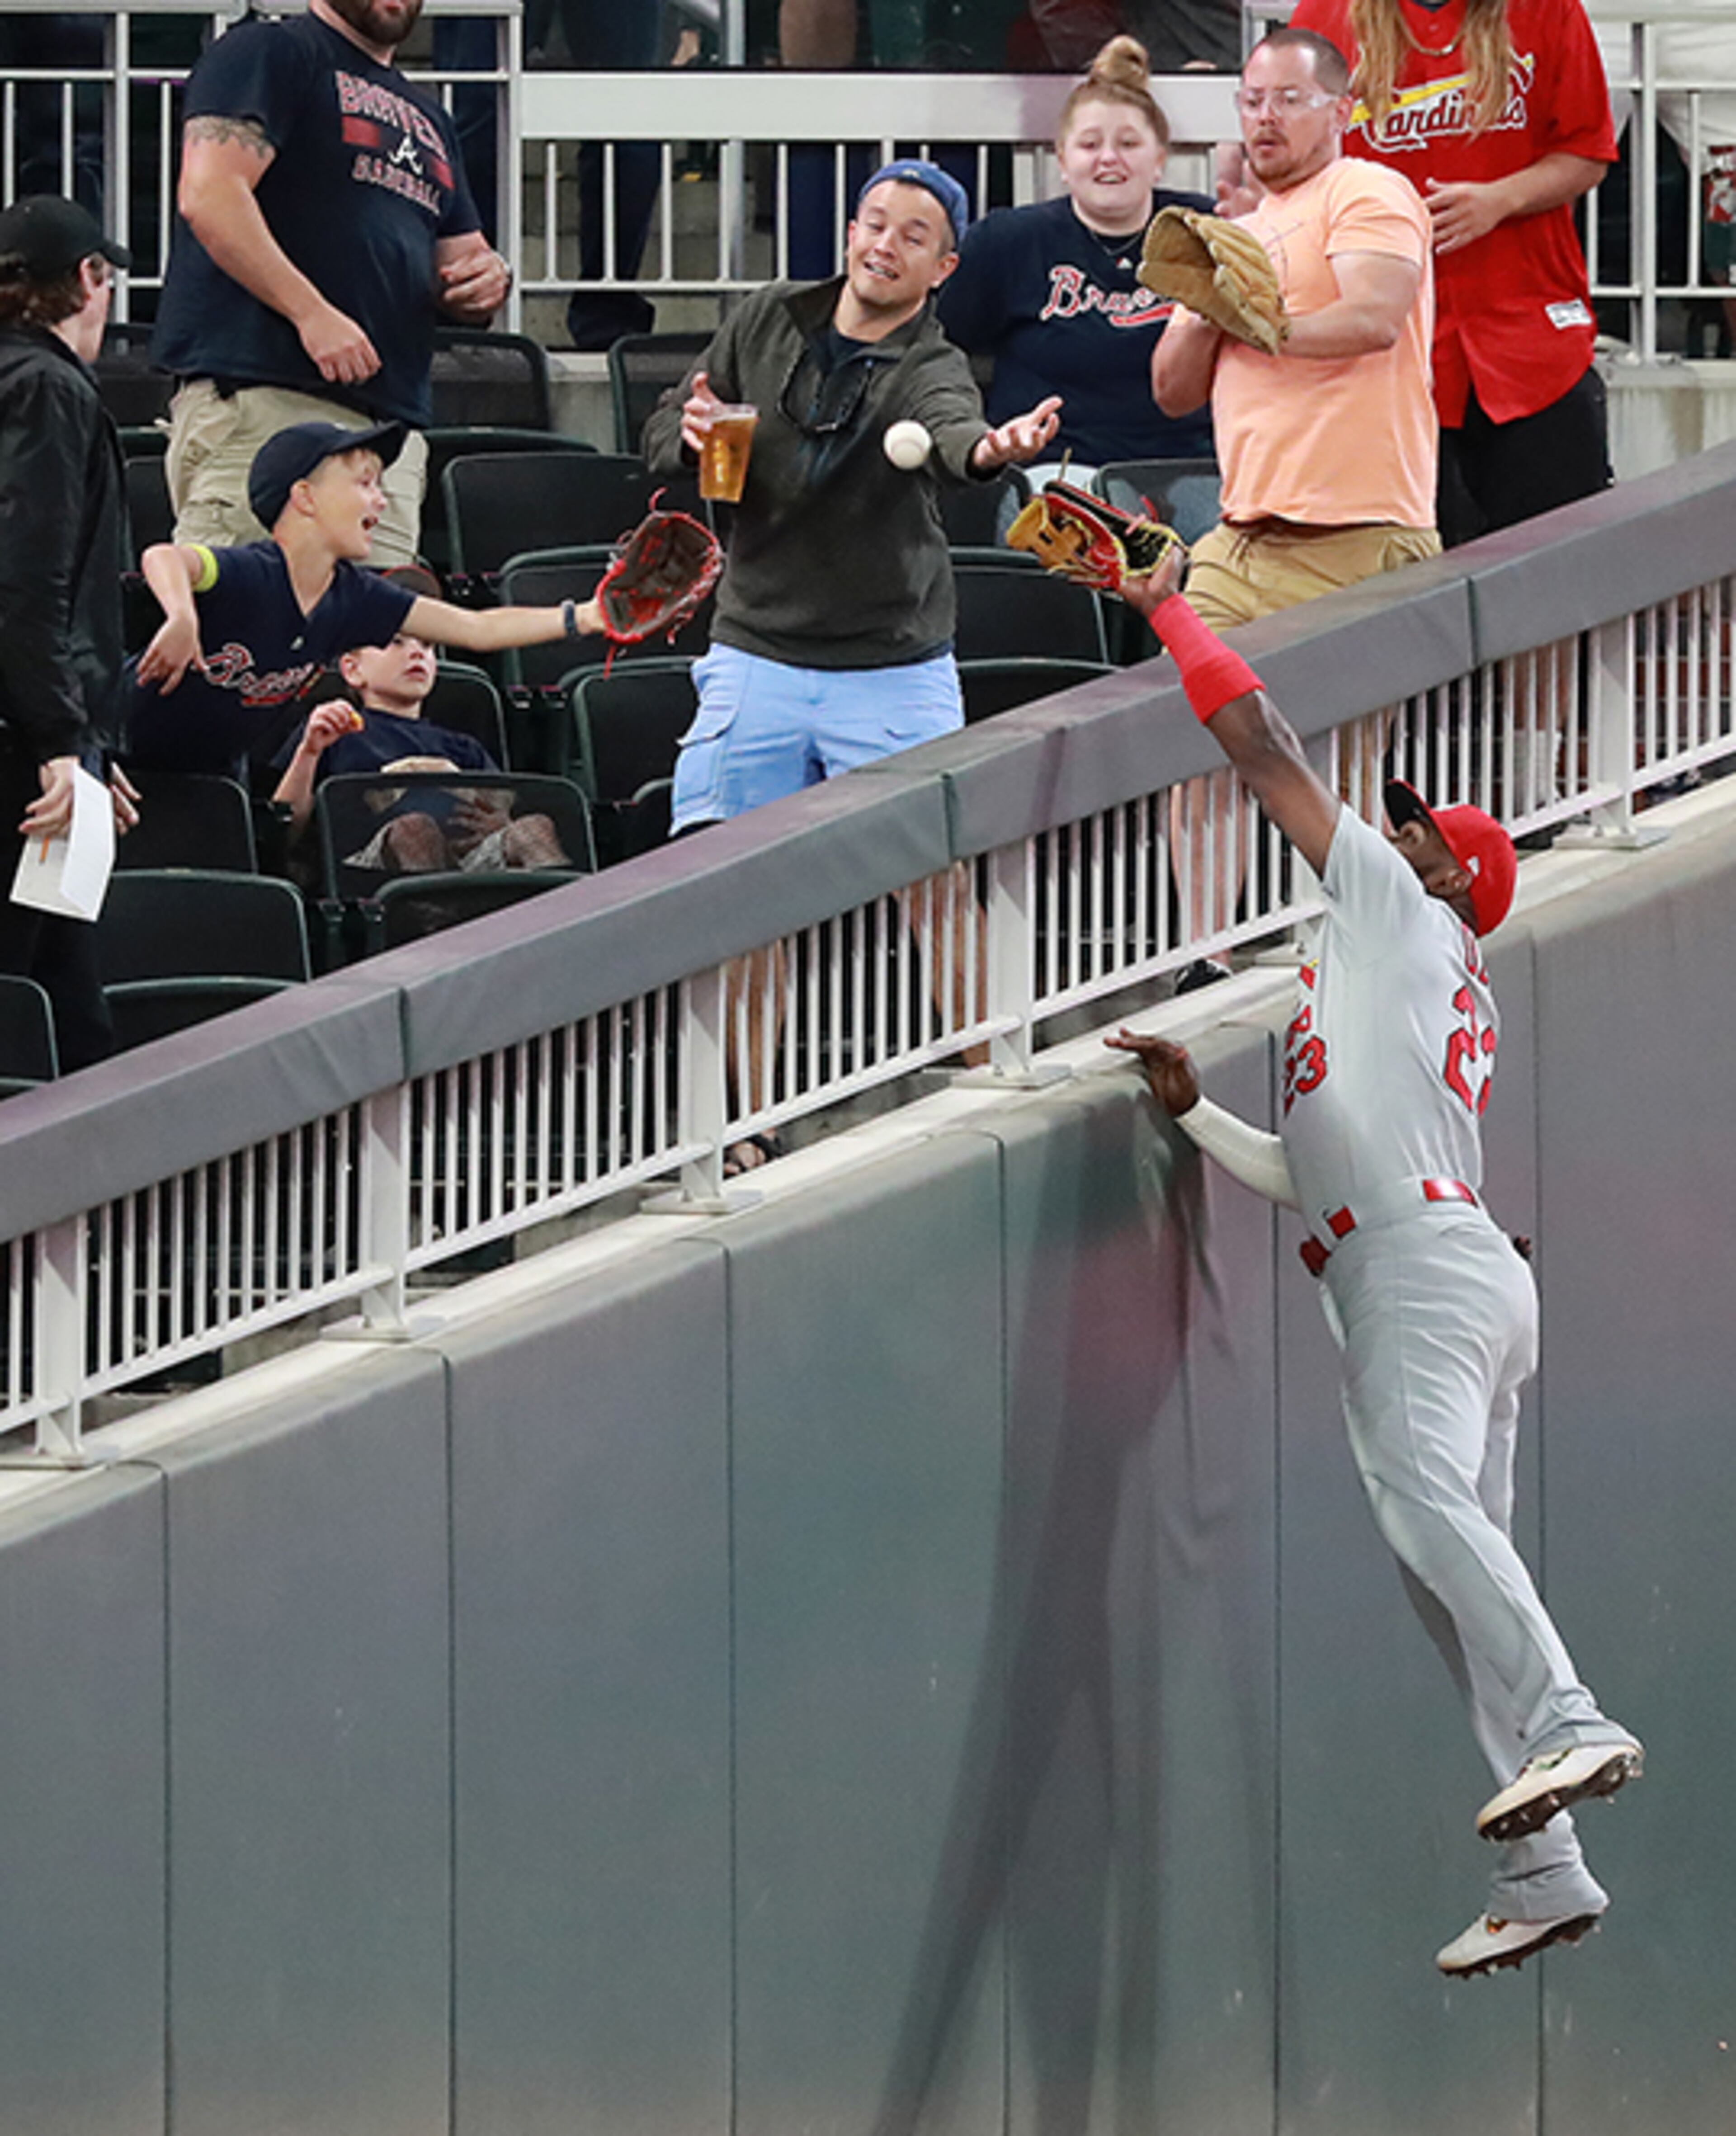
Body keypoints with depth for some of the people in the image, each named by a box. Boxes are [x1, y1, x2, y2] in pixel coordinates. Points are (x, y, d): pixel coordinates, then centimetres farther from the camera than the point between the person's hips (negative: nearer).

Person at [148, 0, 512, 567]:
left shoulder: (428, 118, 29)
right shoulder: (270, 53, 3)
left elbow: (460, 256, 34)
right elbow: (210, 195, -11)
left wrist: (488, 281, 7)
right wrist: (311, 312, -20)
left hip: (394, 417, 8)